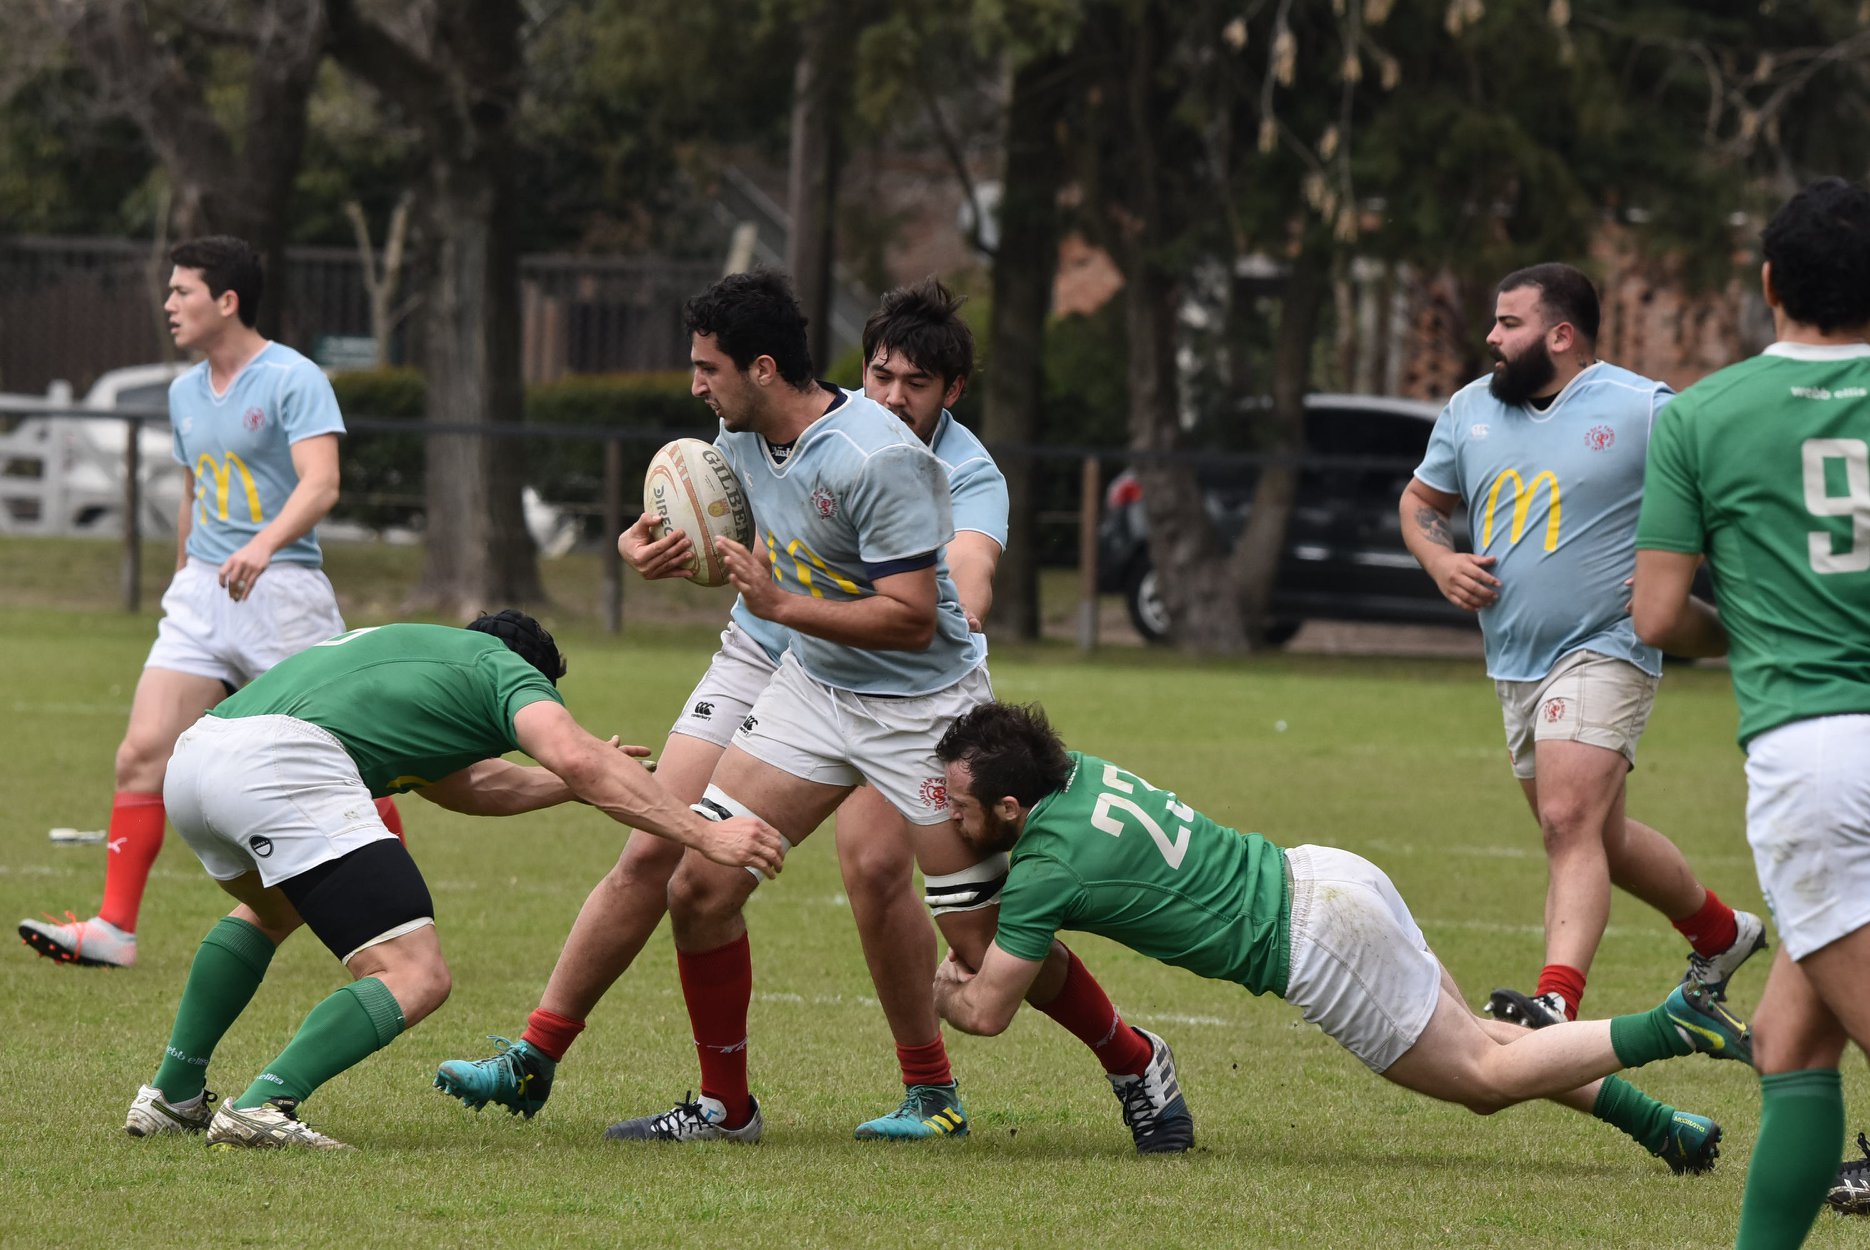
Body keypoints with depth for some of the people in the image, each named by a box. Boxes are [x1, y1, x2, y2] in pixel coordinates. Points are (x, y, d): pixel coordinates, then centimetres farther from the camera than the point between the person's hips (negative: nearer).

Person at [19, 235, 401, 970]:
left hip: (283, 588, -6)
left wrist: (264, 545, -39)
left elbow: (320, 484, -23)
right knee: (142, 754, -7)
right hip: (201, 595, 6)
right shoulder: (185, 393, 14)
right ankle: (114, 928, -8)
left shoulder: (294, 381, -10)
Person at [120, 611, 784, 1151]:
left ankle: (172, 1096, 35)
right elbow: (576, 758, -3)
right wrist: (704, 833, -3)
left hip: (191, 755, 8)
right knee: (414, 978, -6)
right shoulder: (507, 670, 17)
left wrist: (570, 782, 57)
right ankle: (262, 1106, -23)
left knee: (274, 908, 39)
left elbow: (456, 783, 51)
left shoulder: (410, 649, 39)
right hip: (284, 763, -8)